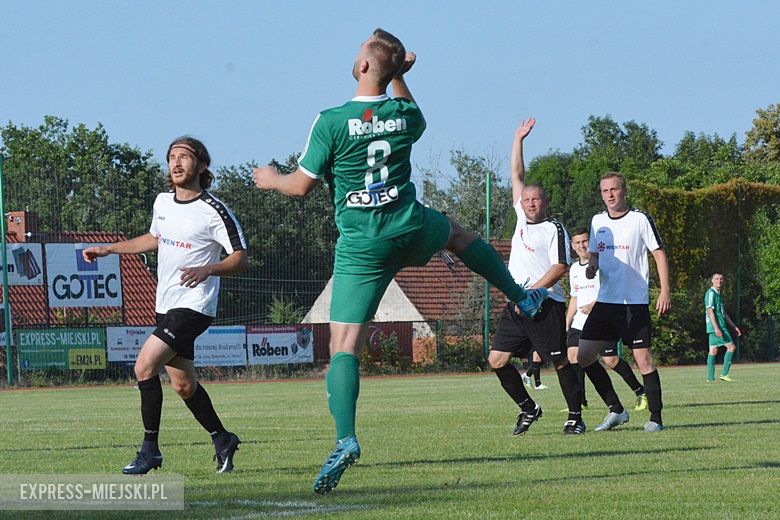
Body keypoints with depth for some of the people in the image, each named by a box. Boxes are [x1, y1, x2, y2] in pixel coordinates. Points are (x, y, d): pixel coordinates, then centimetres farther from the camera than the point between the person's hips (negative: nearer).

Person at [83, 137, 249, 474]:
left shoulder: (214, 211, -13)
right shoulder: (163, 202, 9)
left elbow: (240, 259, -14)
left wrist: (207, 270, -32)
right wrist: (108, 250, 26)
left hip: (193, 305, -8)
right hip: (166, 305, 8)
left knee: (145, 366, -19)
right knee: (183, 385, 13)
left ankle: (149, 450, -11)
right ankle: (222, 440, 33)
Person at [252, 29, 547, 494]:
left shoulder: (331, 122, -13)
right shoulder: (405, 115, 0)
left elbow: (302, 185, -5)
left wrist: (271, 179, 14)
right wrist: (399, 77, 27)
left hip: (361, 246, -4)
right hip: (411, 230, 4)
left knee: (344, 346, -5)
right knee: (456, 231, 38)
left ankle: (346, 439, -22)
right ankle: (523, 297, 46)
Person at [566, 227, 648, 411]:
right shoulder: (574, 269, 16)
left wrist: (595, 304, -23)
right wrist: (566, 326, 20)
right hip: (580, 323, 7)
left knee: (610, 360, -10)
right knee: (572, 354, -11)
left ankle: (640, 392, 6)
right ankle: (579, 400, -9)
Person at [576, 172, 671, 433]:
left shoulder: (640, 220, -5)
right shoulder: (598, 221, 10)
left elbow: (659, 254, -3)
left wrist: (665, 292, -10)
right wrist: (591, 267, -4)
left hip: (635, 302, -6)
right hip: (605, 301, 6)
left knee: (643, 359, -9)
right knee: (584, 356, 0)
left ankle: (655, 418, 0)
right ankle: (616, 410, 10)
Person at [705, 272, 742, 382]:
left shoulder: (718, 295, 21)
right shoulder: (711, 293, -9)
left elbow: (724, 313, 26)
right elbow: (710, 311, -17)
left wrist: (734, 327, 25)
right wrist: (716, 328, -24)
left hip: (721, 326, 9)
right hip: (716, 326, -9)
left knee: (713, 350, 6)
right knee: (731, 346, -8)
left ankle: (710, 378, 5)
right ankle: (724, 374, -8)